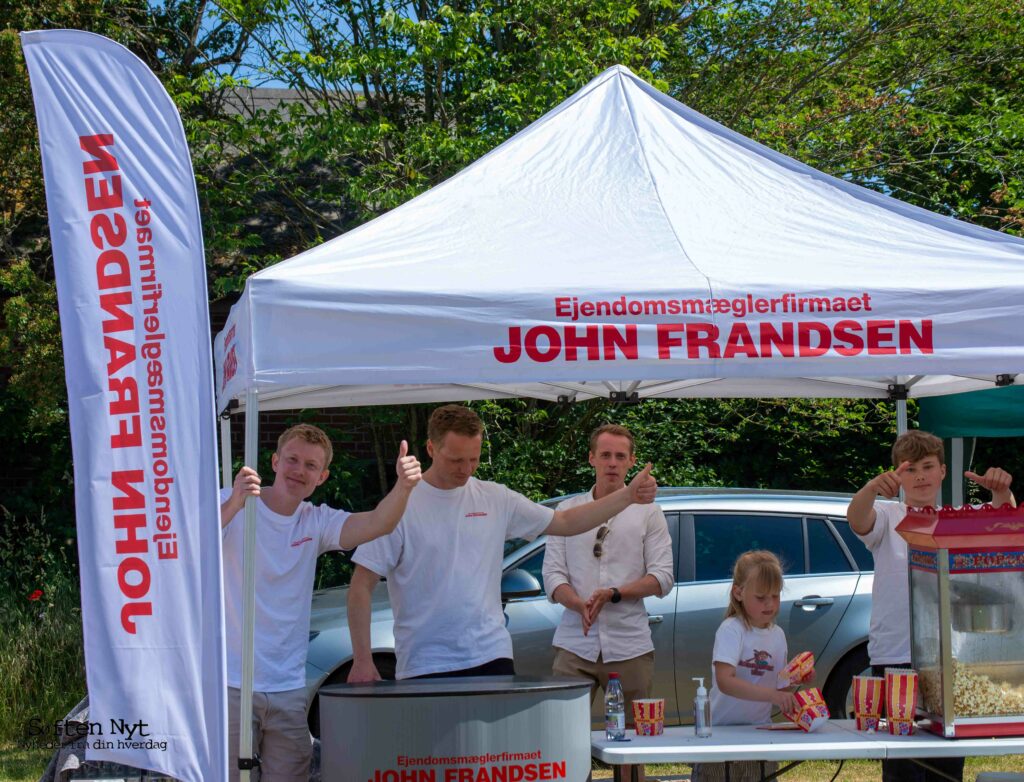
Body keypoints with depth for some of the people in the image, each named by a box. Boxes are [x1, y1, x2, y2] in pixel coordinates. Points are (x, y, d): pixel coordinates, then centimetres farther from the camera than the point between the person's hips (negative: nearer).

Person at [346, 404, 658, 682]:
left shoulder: (496, 499, 7)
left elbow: (565, 522, 14)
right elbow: (361, 587, -5)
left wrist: (629, 495, 4)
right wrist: (362, 659, -11)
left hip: (491, 657, 4)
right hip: (425, 667, -4)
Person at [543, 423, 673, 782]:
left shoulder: (647, 512, 9)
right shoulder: (568, 510, 11)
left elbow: (662, 577, 1)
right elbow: (553, 575, 4)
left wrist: (613, 594, -14)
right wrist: (580, 604, -17)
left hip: (629, 645, 0)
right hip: (575, 644, 0)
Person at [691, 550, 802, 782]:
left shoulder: (777, 635, 7)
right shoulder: (731, 630, -13)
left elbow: (779, 687, 13)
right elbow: (725, 681, -27)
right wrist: (772, 695, -36)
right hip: (722, 732, -5)